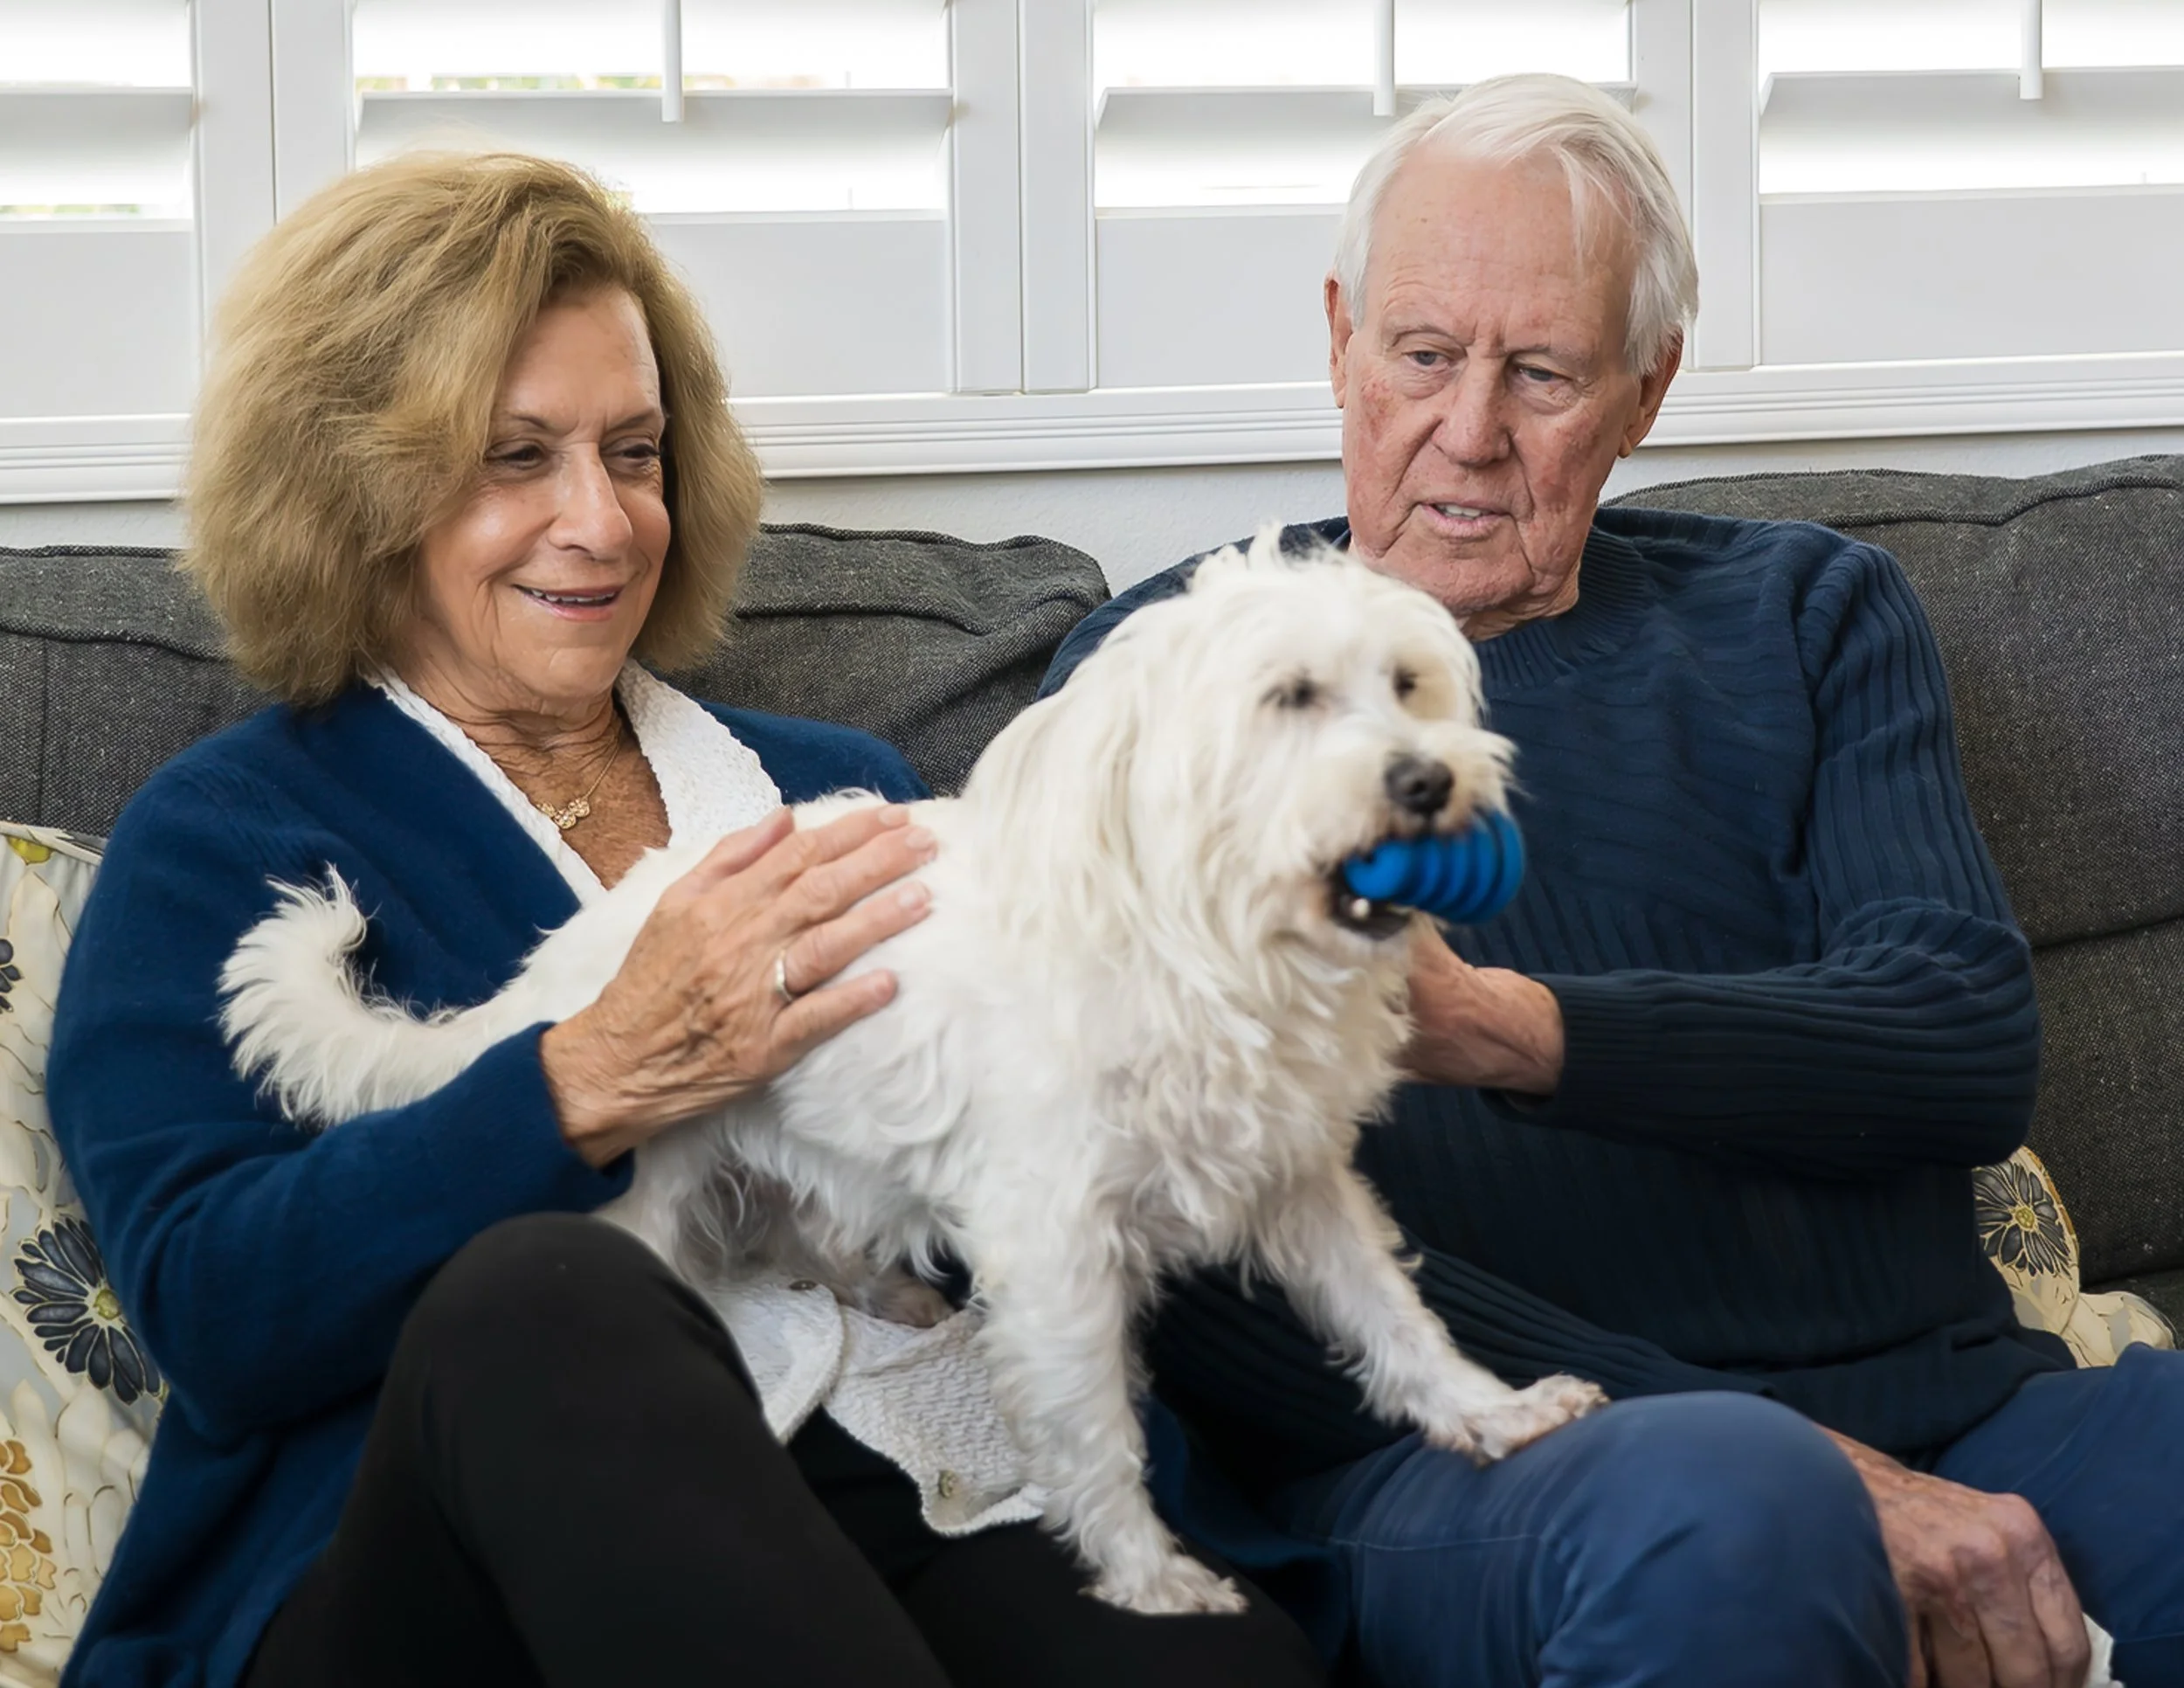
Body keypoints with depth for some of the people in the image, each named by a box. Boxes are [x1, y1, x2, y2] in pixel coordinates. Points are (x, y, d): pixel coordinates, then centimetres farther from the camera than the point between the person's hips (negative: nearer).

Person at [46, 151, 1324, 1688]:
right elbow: (214, 1306, -7)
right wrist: (599, 1082, -20)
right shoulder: (221, 839, 11)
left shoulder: (838, 784, 25)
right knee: (536, 1294, -37)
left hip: (937, 1534, 1)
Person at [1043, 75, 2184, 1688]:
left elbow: (1977, 1043, 1)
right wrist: (1800, 1478, -14)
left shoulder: (1810, 617, 19)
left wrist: (1508, 1026, -18)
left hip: (1941, 1406, 4)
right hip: (1468, 1461, -4)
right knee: (1720, 1504, -38)